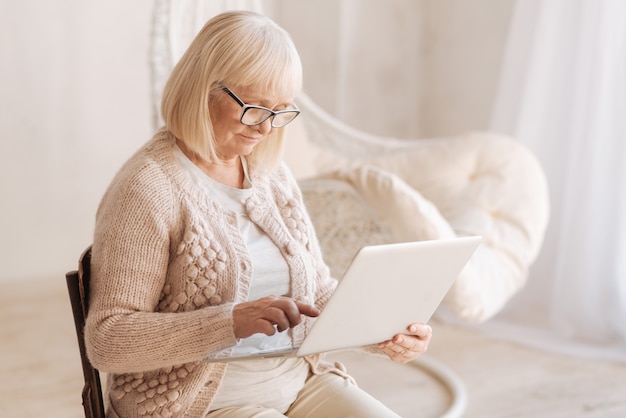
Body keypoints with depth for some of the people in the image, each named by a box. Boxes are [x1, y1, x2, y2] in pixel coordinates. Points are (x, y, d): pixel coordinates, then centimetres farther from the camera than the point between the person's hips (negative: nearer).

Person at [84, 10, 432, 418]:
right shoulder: (149, 188, -13)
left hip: (297, 378, 7)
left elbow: (320, 292, 15)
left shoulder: (273, 174, 9)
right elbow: (106, 339, -16)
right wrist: (233, 321, -28)